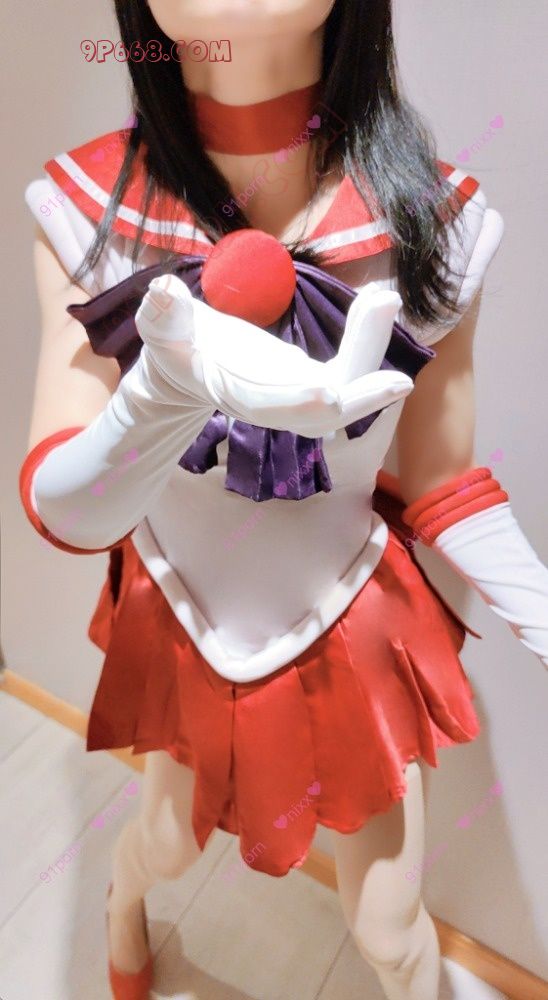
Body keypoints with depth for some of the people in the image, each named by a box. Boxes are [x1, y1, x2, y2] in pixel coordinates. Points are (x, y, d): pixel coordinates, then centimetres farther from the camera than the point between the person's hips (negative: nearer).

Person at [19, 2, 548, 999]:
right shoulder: (90, 209, -15)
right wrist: (177, 383, -41)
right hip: (182, 631, 2)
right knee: (166, 844, 32)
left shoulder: (431, 219, -16)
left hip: (356, 633, 0)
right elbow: (58, 508, -21)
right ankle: (122, 903, 73)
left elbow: (439, 489, -8)